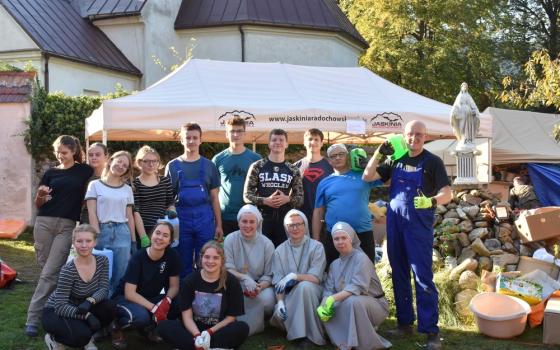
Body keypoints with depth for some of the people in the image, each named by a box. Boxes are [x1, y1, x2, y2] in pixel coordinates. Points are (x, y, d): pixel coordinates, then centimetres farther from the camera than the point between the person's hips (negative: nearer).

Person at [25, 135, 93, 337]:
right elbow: (38, 204, 13)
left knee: (50, 273, -8)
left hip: (67, 226, -3)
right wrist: (40, 195, -7)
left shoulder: (84, 171, 7)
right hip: (44, 222, 3)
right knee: (46, 269, 5)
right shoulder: (51, 173, 12)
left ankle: (33, 318, -6)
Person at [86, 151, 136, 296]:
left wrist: (133, 240, 7)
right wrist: (97, 236, -11)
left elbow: (129, 216, 13)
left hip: (122, 232, 2)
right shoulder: (95, 185, 5)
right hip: (102, 231, -2)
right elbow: (92, 213, -2)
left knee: (120, 275, 0)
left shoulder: (127, 189, 13)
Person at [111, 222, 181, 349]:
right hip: (126, 299, -4)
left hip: (151, 298, 4)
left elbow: (174, 286, -5)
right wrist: (154, 308, -34)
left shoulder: (172, 256, -11)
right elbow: (129, 293, -23)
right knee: (141, 316, -37)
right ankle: (117, 326, -3)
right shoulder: (138, 257, -21)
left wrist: (167, 300, -27)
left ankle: (150, 326, 2)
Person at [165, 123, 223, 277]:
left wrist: (218, 225, 5)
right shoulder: (173, 166, 6)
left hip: (205, 219, 0)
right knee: (183, 264, 7)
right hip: (181, 219, 0)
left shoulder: (209, 166, 8)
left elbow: (214, 198, 9)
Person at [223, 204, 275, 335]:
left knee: (267, 299, -32)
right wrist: (245, 278, -24)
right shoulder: (230, 239, -2)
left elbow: (269, 275, -2)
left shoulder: (267, 244, -3)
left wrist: (259, 287, -24)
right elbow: (227, 269, -6)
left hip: (260, 285, 0)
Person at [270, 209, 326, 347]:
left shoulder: (316, 247, -3)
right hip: (290, 295, 2)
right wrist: (280, 302, -21)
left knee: (304, 286, -36)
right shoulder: (280, 251, 5)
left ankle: (308, 333, -24)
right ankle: (299, 332, 4)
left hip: (311, 291, -2)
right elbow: (278, 282, -3)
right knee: (279, 315, -28)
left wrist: (294, 276, -25)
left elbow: (316, 278, -12)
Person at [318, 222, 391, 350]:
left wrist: (333, 299, -36)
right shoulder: (334, 264, 8)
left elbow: (358, 287, -28)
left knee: (351, 301, -37)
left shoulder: (361, 258, -14)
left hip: (374, 304, -6)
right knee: (323, 310, -17)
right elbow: (328, 290, -2)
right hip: (347, 307, 6)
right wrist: (323, 305, -24)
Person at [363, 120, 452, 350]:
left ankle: (431, 331, -2)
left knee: (423, 278, -7)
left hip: (420, 225, -5)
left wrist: (432, 201, -30)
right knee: (399, 275, 11)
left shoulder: (432, 162, -1)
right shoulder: (395, 160, 11)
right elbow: (368, 177, 9)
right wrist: (378, 154, -3)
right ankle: (404, 323, 23)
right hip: (395, 224, 5)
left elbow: (447, 193, -9)